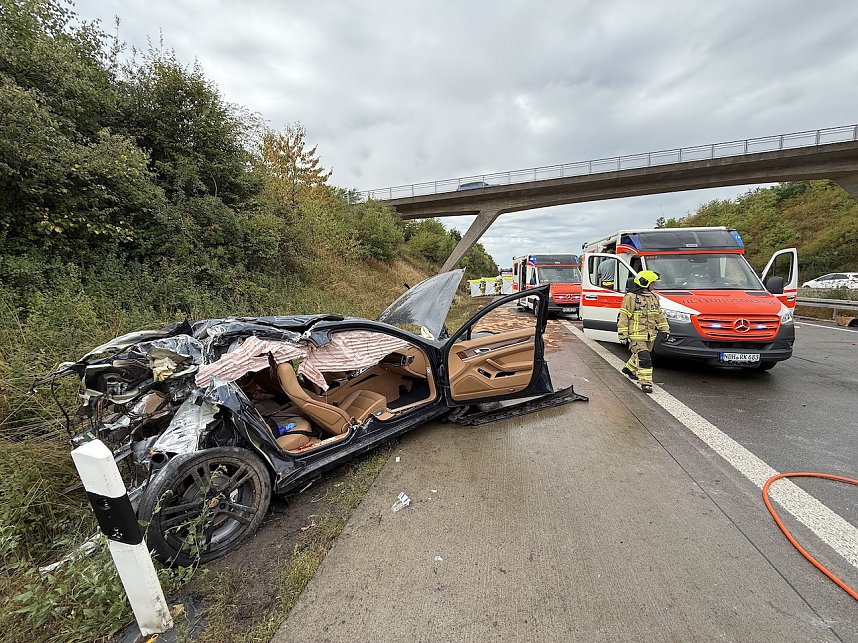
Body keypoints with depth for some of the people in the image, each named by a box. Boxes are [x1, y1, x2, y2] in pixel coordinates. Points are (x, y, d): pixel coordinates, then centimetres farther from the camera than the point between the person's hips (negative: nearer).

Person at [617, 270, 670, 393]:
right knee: (644, 358, -12)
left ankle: (629, 368, 45)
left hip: (650, 335, 8)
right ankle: (646, 383, -6)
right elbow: (623, 317, -11)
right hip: (636, 335, -8)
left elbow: (659, 315, 23)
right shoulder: (631, 298, -11)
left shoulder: (654, 297, 13)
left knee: (639, 355, 21)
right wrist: (623, 334, -13)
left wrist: (664, 329, 20)